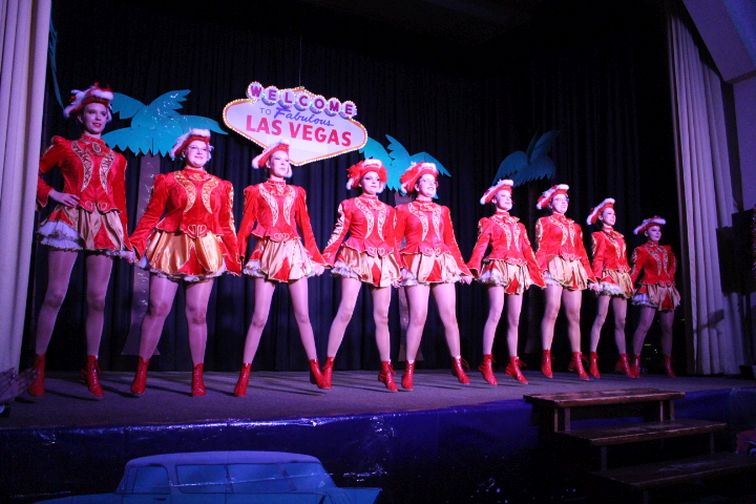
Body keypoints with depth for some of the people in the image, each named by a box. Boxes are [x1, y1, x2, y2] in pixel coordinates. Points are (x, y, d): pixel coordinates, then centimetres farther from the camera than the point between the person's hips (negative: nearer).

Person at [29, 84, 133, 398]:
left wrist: (126, 241, 9)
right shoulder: (65, 147, 11)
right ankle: (39, 367, 2)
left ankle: (91, 369, 7)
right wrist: (52, 194, -3)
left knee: (97, 299, -1)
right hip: (70, 222, -2)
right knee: (55, 295, -6)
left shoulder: (116, 159, 17)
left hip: (104, 227, 2)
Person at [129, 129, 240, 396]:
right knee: (158, 308, -6)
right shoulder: (169, 180, 8)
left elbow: (226, 225, 12)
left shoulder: (220, 186, 12)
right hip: (170, 247, -1)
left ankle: (198, 377, 9)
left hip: (204, 252, 1)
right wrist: (135, 245, -8)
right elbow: (151, 216, 3)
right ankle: (141, 372, 5)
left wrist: (233, 258, 7)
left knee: (197, 314, 1)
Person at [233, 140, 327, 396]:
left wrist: (316, 256, 7)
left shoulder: (296, 193, 14)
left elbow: (306, 227, 13)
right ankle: (244, 374, 4)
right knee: (259, 317, -6)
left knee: (302, 314, 2)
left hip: (294, 253, 3)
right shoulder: (257, 191, 8)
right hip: (267, 254, -2)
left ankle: (315, 369, 10)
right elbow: (245, 226, 4)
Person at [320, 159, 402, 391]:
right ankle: (328, 365, -7)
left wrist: (397, 267, 14)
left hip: (382, 263, 4)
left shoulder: (387, 210, 18)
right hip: (356, 258, -4)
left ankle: (386, 369, 11)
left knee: (382, 316, 4)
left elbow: (391, 241, 18)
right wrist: (326, 258, -10)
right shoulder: (350, 205, 7)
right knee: (346, 311, -13)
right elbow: (338, 234, 0)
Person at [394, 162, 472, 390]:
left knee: (450, 316, 2)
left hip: (443, 265, 4)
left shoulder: (442, 211, 19)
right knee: (418, 316, -11)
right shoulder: (404, 210, 8)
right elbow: (395, 241, 2)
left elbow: (451, 242, 18)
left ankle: (457, 365, 14)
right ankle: (409, 369, 0)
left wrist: (463, 268, 13)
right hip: (417, 266, -4)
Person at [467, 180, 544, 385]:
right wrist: (473, 269, -21)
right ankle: (487, 363, -17)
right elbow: (480, 247, -6)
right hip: (498, 268, -6)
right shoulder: (489, 222, 6)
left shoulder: (518, 225, 22)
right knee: (495, 314, -19)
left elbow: (527, 250, 18)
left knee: (514, 320, 6)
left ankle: (513, 364, 13)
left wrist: (537, 273, 12)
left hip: (518, 271, 6)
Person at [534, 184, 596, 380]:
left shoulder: (574, 226, 25)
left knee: (574, 315, 2)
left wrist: (589, 274, 13)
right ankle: (546, 359, -13)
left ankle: (577, 360, 5)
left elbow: (581, 251, 21)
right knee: (552, 310, -15)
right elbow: (541, 248, -1)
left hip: (575, 270, 5)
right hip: (554, 267, -5)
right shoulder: (544, 222, 10)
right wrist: (540, 269, -14)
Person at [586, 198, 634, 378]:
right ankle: (593, 360, -12)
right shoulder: (599, 236, 3)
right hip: (608, 277, -7)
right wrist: (596, 279, -19)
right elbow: (597, 259, -7)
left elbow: (624, 260, 20)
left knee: (621, 321, 5)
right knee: (601, 317, -11)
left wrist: (629, 280, 13)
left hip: (622, 279, 7)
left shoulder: (619, 237, 22)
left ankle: (623, 361, 7)